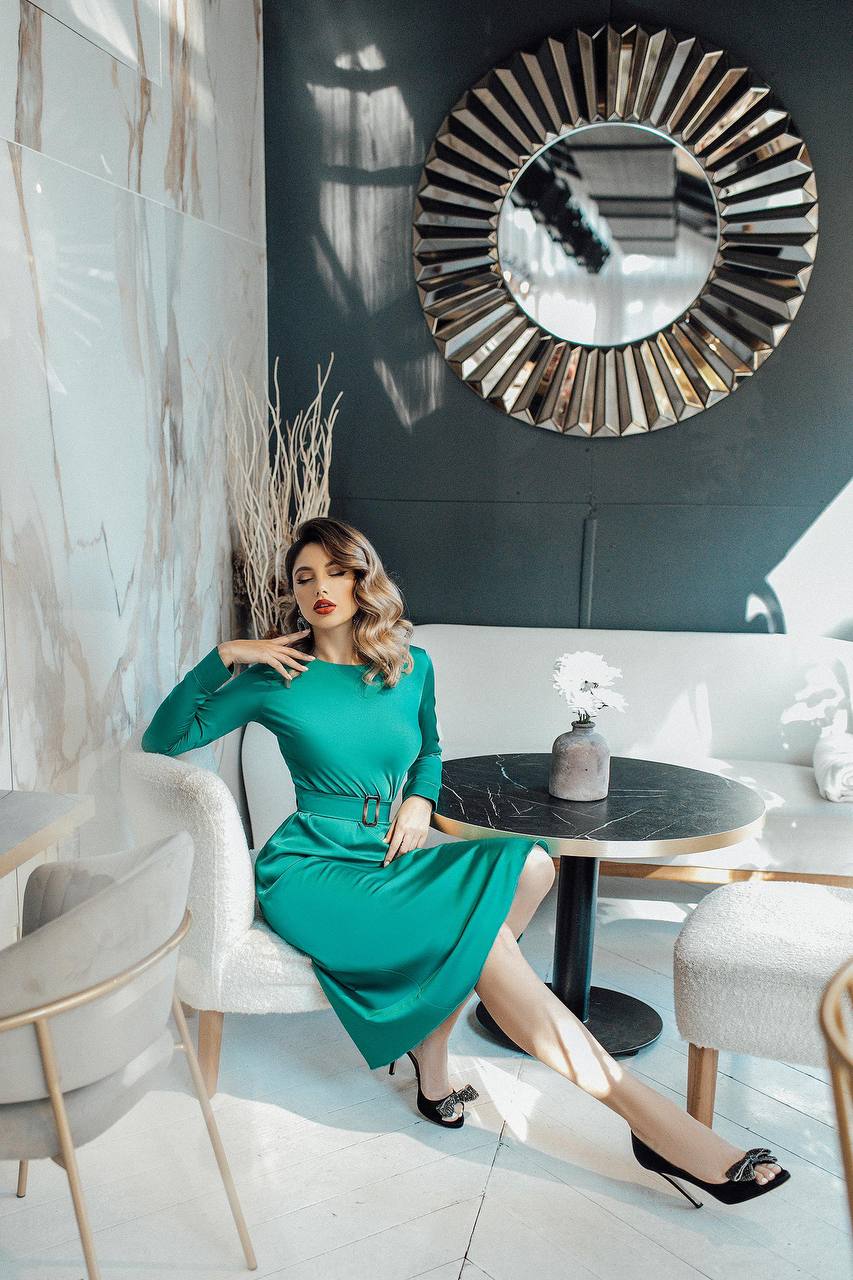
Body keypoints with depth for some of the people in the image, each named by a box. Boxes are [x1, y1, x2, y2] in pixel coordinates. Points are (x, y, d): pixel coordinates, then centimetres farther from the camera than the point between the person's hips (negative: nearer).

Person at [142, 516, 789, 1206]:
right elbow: (162, 739, -2)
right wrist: (222, 656, -11)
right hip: (311, 871, -6)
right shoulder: (279, 679, -3)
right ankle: (654, 1121, -23)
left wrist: (421, 799, 4)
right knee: (483, 937, -26)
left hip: (388, 859, 6)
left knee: (528, 864, -21)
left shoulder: (412, 667, 8)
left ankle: (431, 1043, -12)